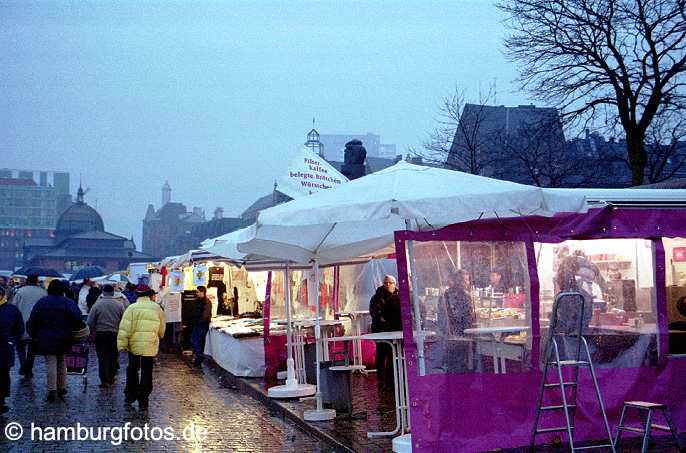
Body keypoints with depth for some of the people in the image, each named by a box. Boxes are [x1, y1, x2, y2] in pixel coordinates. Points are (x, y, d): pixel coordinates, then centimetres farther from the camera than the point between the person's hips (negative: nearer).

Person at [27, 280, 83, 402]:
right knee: (61, 362, 16)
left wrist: (33, 335, 13)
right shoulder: (68, 303, -3)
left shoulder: (41, 302, 0)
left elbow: (32, 321, 3)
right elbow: (77, 318, -15)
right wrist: (76, 329, 1)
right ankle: (61, 387, 20)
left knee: (51, 363, -1)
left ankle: (52, 390, -7)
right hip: (63, 339, 1)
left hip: (46, 339, -1)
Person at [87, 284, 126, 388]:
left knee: (102, 357, 3)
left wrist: (93, 330, 13)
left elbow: (90, 322, -3)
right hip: (115, 334, 1)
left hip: (100, 334, -1)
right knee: (113, 357, 14)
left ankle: (105, 381, 0)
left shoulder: (97, 305, -6)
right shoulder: (119, 305, -3)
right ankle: (111, 378, 24)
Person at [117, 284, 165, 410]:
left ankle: (130, 395, 23)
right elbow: (162, 329, 15)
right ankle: (143, 400, 7)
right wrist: (158, 337, 33)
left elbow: (125, 328, -9)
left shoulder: (132, 308, -4)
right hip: (151, 346, 1)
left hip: (134, 345, -1)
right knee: (147, 372, 7)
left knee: (132, 370, 17)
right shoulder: (156, 308, 4)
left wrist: (122, 344, -5)